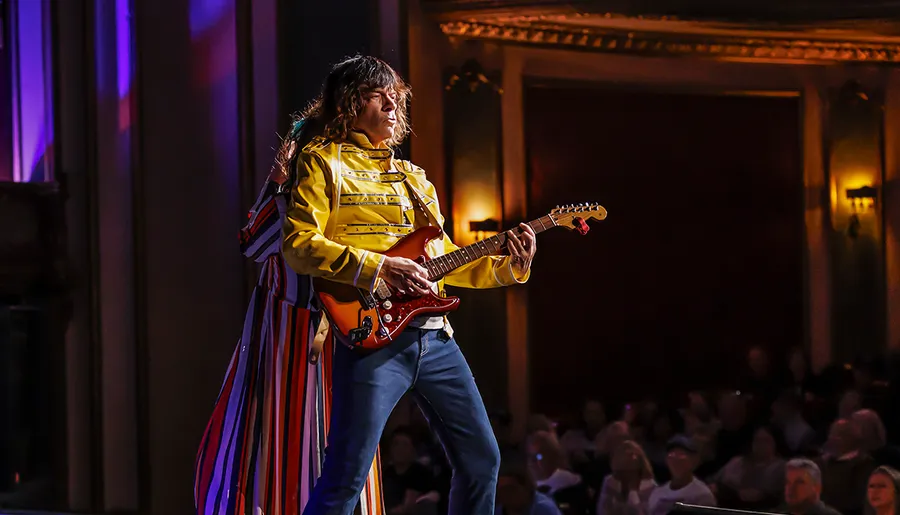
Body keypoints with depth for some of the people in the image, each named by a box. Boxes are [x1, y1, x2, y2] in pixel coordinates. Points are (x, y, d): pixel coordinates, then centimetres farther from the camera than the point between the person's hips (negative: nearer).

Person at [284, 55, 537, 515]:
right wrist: (379, 268, -17)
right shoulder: (323, 161, 3)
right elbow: (297, 244, -9)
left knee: (481, 458, 11)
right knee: (345, 478, -12)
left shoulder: (412, 178, 23)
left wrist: (508, 267, 8)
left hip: (433, 334, 7)